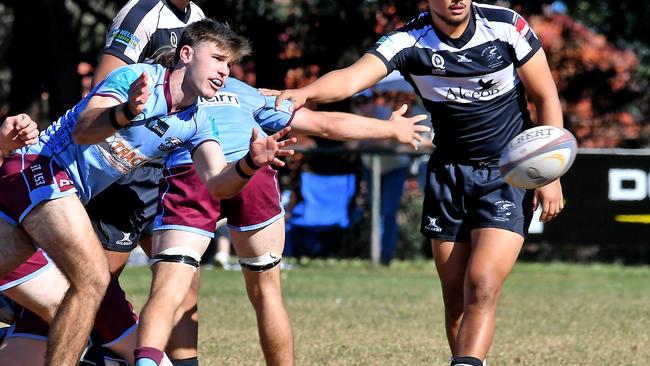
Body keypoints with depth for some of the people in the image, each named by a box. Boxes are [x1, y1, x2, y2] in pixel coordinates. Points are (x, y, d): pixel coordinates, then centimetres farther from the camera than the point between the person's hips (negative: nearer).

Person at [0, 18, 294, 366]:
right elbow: (82, 130, -30)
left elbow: (216, 183, -5)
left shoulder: (197, 123, 8)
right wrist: (127, 112, -50)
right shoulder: (138, 77, -15)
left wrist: (250, 164, -26)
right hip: (37, 167, -9)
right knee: (92, 278, -18)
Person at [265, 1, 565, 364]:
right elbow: (352, 77, -29)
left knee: (482, 286, -17)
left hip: (509, 175, -2)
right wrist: (305, 92, -50)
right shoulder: (409, 41, -13)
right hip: (449, 174, 2)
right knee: (456, 298, 2)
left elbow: (546, 97, -2)